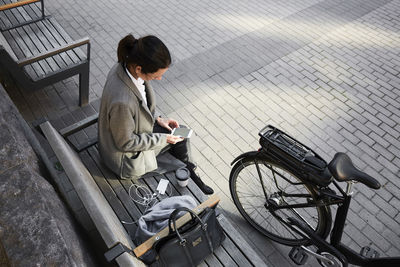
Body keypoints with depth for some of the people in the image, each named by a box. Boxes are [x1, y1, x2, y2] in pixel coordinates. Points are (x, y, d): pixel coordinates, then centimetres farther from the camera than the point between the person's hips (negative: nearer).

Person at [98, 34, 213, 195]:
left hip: (134, 129, 7)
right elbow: (126, 143, -26)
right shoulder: (122, 102, -42)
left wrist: (158, 118, -4)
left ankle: (190, 174, 35)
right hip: (127, 155, -7)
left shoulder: (127, 66, -17)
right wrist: (163, 139, -18)